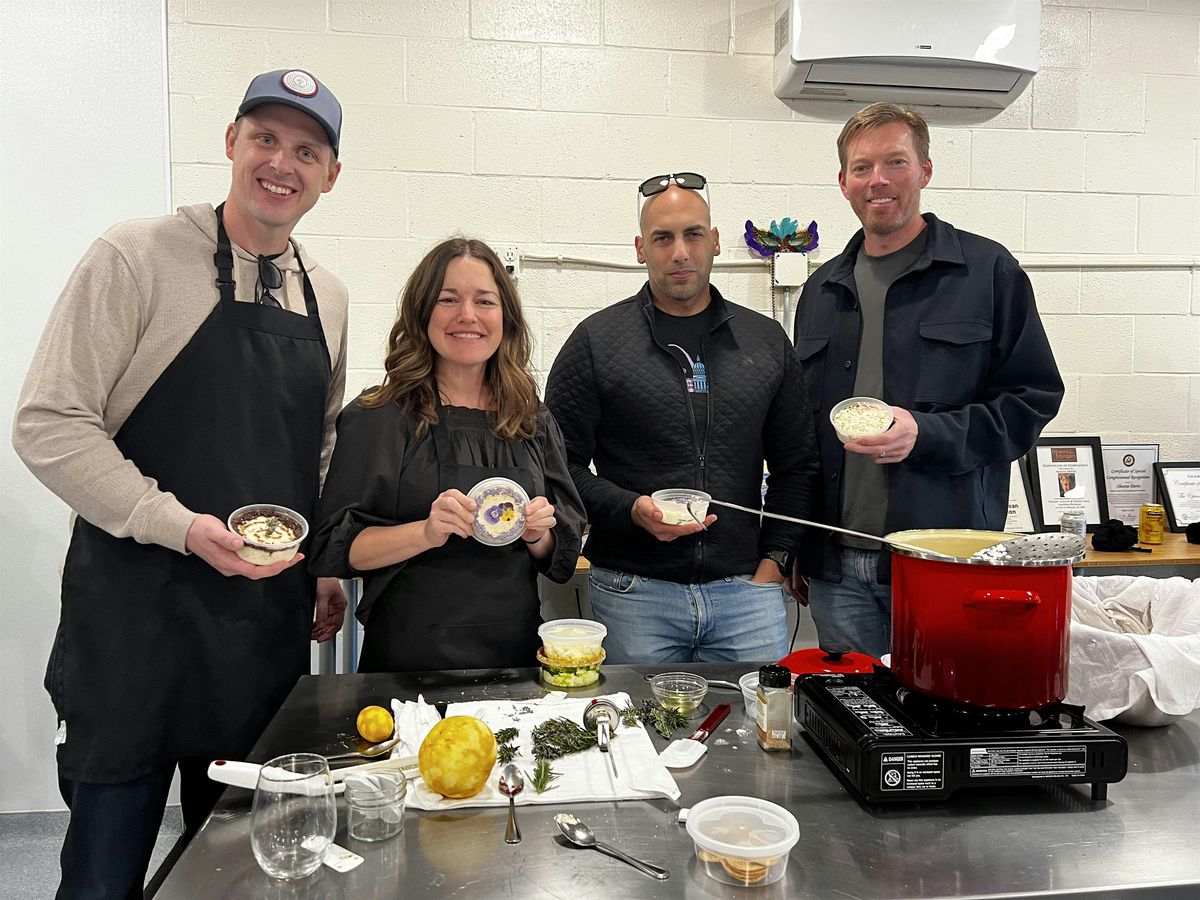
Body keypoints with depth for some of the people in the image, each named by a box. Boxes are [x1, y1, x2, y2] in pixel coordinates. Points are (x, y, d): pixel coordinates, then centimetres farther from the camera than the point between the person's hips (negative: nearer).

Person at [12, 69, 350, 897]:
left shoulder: (328, 299, 9)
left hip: (272, 620, 5)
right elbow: (49, 424, -11)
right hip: (138, 614, -4)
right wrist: (182, 525, -20)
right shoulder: (137, 257, -7)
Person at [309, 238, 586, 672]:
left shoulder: (534, 422, 4)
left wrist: (538, 534, -11)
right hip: (408, 659, -3)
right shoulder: (378, 419, -7)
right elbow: (336, 549, -10)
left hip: (515, 653, 4)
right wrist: (427, 533, -23)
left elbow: (563, 557, 10)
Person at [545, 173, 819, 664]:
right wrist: (630, 510, -14)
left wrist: (774, 558, 4)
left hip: (747, 590, 3)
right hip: (633, 593, -2)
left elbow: (797, 463, 13)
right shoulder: (596, 341, 0)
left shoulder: (766, 340, 9)